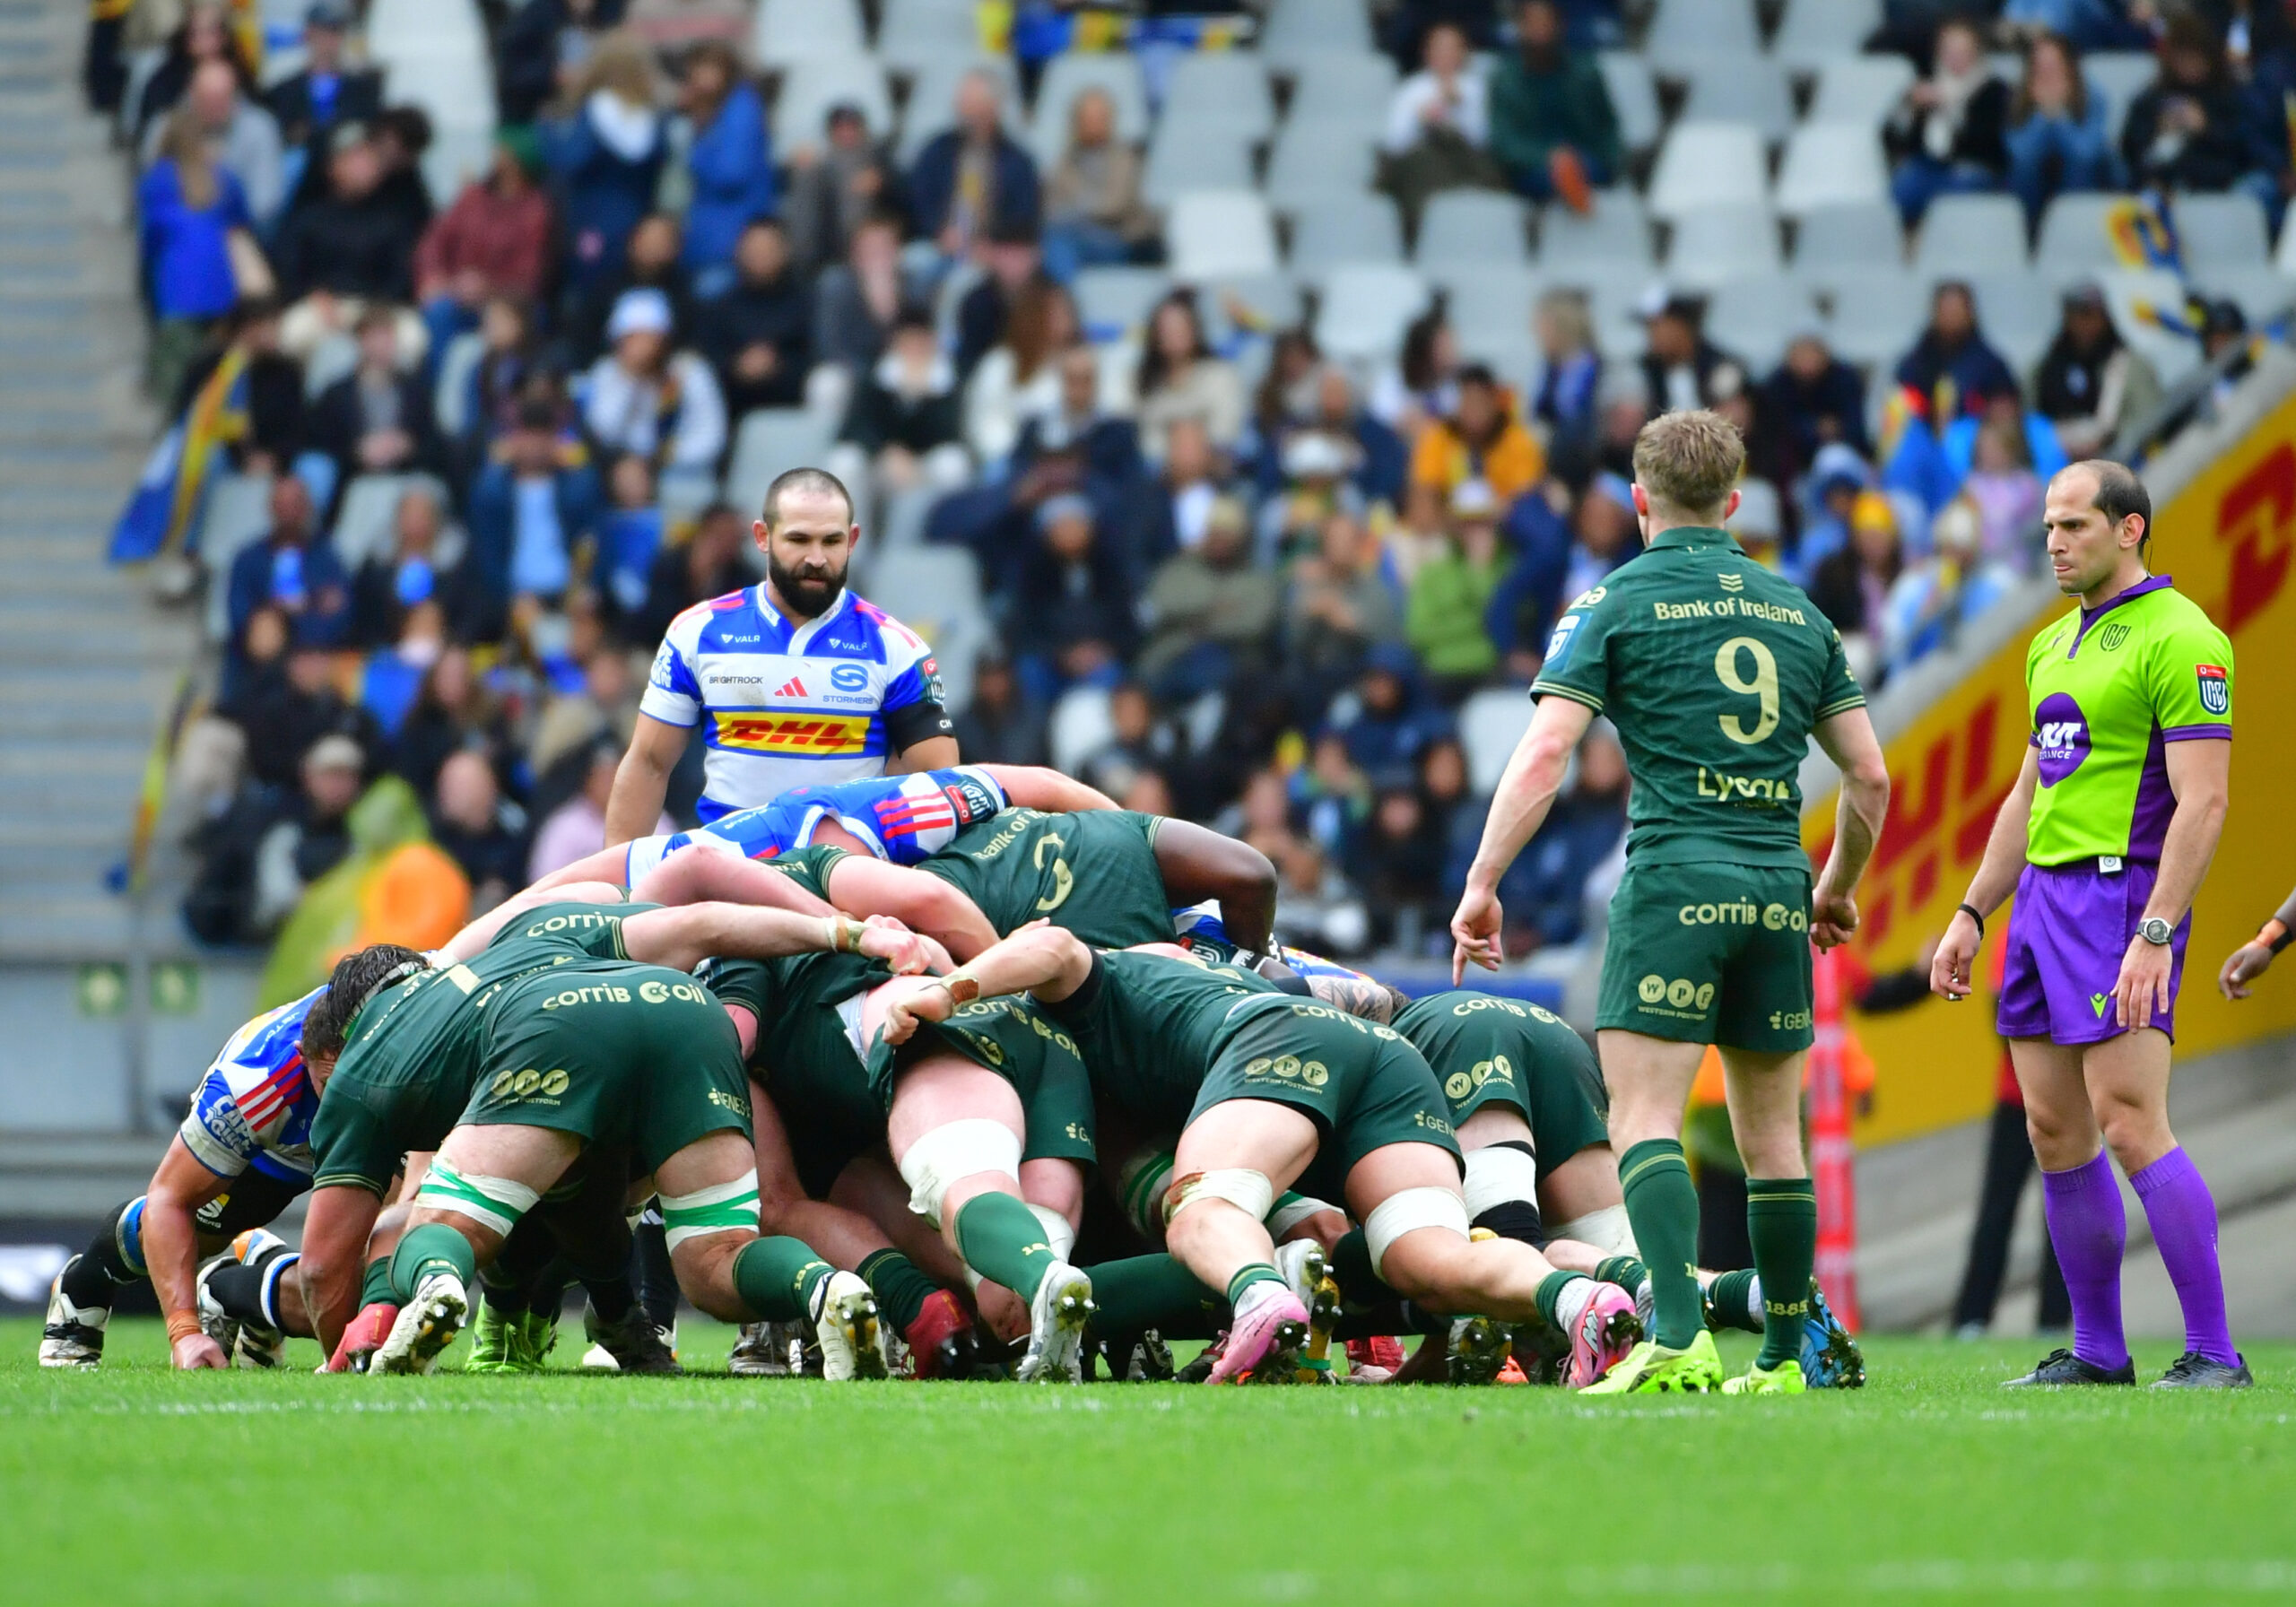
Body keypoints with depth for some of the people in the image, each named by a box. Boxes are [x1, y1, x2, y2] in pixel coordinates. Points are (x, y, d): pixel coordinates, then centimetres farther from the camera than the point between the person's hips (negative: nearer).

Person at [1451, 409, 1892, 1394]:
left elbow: (1544, 754, -8)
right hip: (1776, 888, 5)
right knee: (1770, 1135, 11)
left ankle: (1677, 1336, -27)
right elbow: (1870, 776, 16)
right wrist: (1838, 888, 31)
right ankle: (1784, 1357, 13)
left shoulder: (1617, 603, 2)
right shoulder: (1797, 612, 16)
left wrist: (1482, 885, -6)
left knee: (1644, 1121, -10)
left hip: (1675, 879, -5)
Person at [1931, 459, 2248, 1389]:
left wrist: (2155, 935, -22)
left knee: (2130, 1127, -14)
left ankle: (2214, 1354, -10)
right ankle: (2097, 1352, 13)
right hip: (2043, 894, 9)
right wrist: (1972, 913, 20)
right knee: (2055, 1132, 6)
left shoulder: (2180, 639, -10)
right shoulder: (2054, 644, 18)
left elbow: (2202, 800, -16)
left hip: (2123, 895, -9)